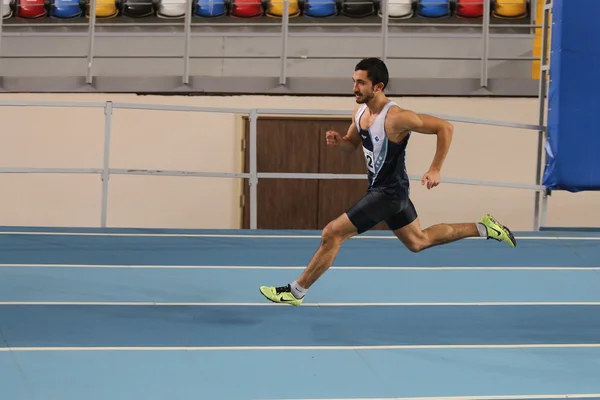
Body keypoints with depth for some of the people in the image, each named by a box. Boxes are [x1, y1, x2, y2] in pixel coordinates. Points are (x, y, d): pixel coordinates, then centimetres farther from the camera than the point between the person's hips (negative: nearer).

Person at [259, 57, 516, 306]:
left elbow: (445, 128, -22)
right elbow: (352, 145, 15)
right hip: (380, 188, 10)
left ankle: (296, 291, 0)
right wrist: (338, 141, -9)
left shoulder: (396, 118, -27)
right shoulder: (360, 111, -2)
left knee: (332, 234, -12)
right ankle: (483, 228, 35)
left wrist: (435, 170, -24)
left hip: (389, 192, -10)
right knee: (419, 242, 25)